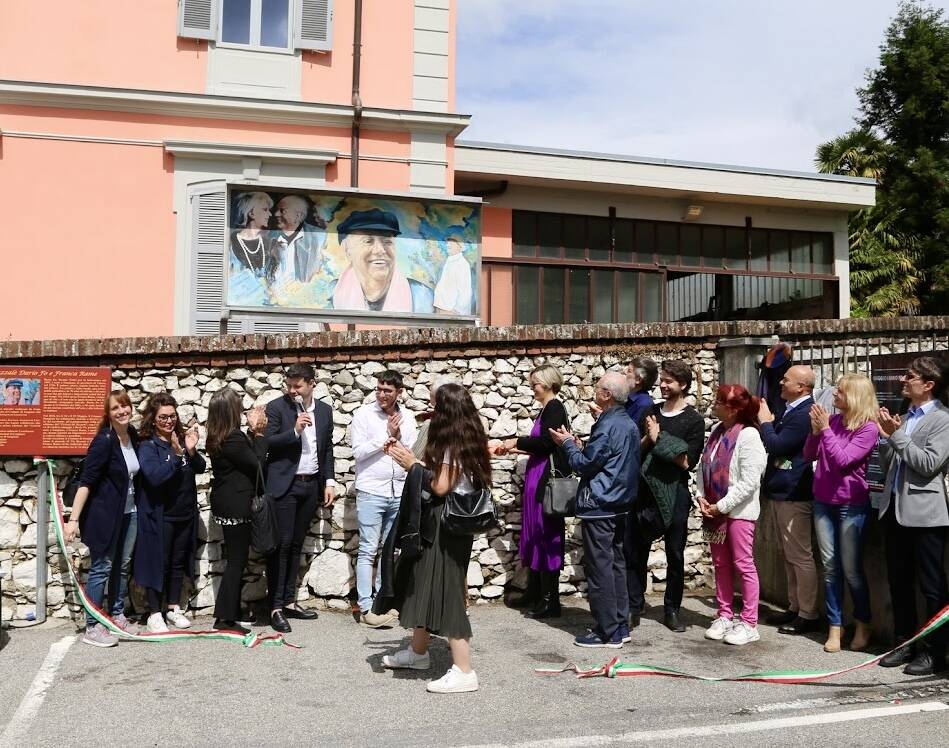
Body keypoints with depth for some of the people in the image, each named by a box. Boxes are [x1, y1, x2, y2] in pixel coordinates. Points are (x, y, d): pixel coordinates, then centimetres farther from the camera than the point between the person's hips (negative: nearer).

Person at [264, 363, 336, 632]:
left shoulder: (324, 410, 8)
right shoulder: (276, 407, -4)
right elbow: (267, 443, -10)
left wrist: (329, 481, 6)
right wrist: (294, 430, -22)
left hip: (311, 485, 4)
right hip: (284, 485, -4)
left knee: (296, 545, 11)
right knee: (281, 544, -6)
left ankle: (289, 601, 19)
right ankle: (276, 607, 0)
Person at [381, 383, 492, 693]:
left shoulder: (453, 442, -17)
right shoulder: (468, 439, 10)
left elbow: (440, 486, -20)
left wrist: (413, 465, -9)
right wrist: (412, 460, 11)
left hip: (446, 524, -10)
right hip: (440, 521, 10)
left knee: (445, 590, -6)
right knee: (425, 583, 20)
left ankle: (464, 671, -1)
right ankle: (417, 652, 36)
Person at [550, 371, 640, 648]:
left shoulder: (607, 426, -18)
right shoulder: (630, 425, 11)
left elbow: (585, 465, -15)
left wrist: (568, 443, 0)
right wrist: (579, 446, 17)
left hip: (599, 507, -9)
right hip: (621, 503, 9)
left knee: (599, 568, -2)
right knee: (617, 564, 14)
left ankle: (607, 632, 3)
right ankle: (621, 626, 21)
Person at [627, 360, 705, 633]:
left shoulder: (694, 420, -2)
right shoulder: (649, 413, 9)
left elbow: (687, 462, -11)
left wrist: (660, 439, -12)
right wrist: (648, 438, -12)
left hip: (674, 494, -3)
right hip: (643, 490, 3)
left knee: (675, 556, 8)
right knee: (636, 552, 4)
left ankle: (672, 611, 20)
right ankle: (634, 608, 14)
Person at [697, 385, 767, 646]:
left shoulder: (748, 435, -16)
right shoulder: (717, 432, 7)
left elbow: (748, 482, -20)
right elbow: (703, 466, 12)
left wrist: (722, 506, -17)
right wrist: (701, 496, -2)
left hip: (738, 511, -8)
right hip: (714, 510, 8)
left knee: (743, 564, 0)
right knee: (721, 564, 14)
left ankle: (749, 624, 9)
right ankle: (724, 617, 25)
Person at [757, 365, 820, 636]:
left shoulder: (804, 414, -19)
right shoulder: (789, 410, 13)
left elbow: (776, 446, -21)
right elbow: (775, 443, 20)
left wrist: (765, 421, -8)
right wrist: (769, 422, 5)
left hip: (794, 494, -11)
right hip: (780, 491, 11)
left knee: (800, 556, -2)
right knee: (789, 555, 17)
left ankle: (808, 615, 6)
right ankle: (795, 608, 27)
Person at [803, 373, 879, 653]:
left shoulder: (868, 428, -11)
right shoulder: (833, 420, 3)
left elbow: (842, 460, -20)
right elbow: (809, 456, 5)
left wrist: (825, 429, -19)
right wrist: (815, 431, -9)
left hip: (851, 504, -5)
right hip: (823, 501, 5)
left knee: (851, 569, 4)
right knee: (829, 566, 8)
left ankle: (863, 625, 24)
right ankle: (835, 626, 16)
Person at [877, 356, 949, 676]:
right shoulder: (903, 418, 12)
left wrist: (897, 435, -15)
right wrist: (885, 437, -1)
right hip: (895, 508, 7)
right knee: (898, 581, 14)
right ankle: (905, 642, 26)